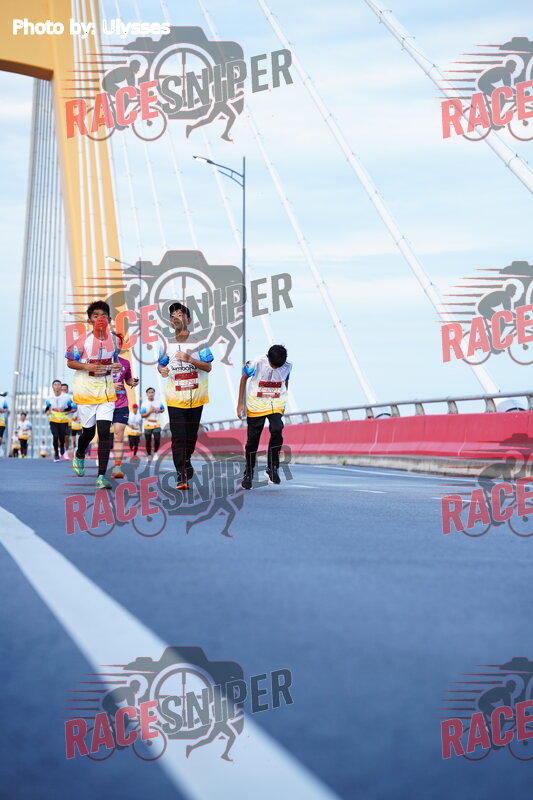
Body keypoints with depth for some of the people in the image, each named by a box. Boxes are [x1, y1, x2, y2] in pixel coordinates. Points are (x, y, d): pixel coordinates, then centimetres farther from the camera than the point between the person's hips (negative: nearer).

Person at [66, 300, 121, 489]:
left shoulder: (113, 339, 1)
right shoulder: (83, 340, -12)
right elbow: (70, 362, -6)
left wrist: (116, 366, -2)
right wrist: (88, 367, -21)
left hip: (106, 390, 2)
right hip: (85, 390, -2)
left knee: (104, 431, -9)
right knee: (89, 430, 10)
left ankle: (102, 476, -8)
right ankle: (79, 455, 45)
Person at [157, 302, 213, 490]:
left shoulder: (198, 341, -4)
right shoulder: (167, 342, 3)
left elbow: (208, 367, -7)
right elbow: (161, 364, 14)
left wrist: (189, 359, -21)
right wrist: (162, 370, -11)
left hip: (196, 397, 0)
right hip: (175, 397, 0)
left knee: (191, 435, 13)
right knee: (178, 436, -9)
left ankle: (186, 461, 38)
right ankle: (181, 474, -9)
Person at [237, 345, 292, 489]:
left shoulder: (287, 366, -10)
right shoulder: (257, 363, -18)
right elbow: (244, 378, -2)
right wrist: (240, 403, -1)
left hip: (276, 405, 1)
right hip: (256, 405, -1)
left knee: (277, 431, -24)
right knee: (252, 439, 5)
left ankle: (272, 468, -10)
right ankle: (248, 474, 22)